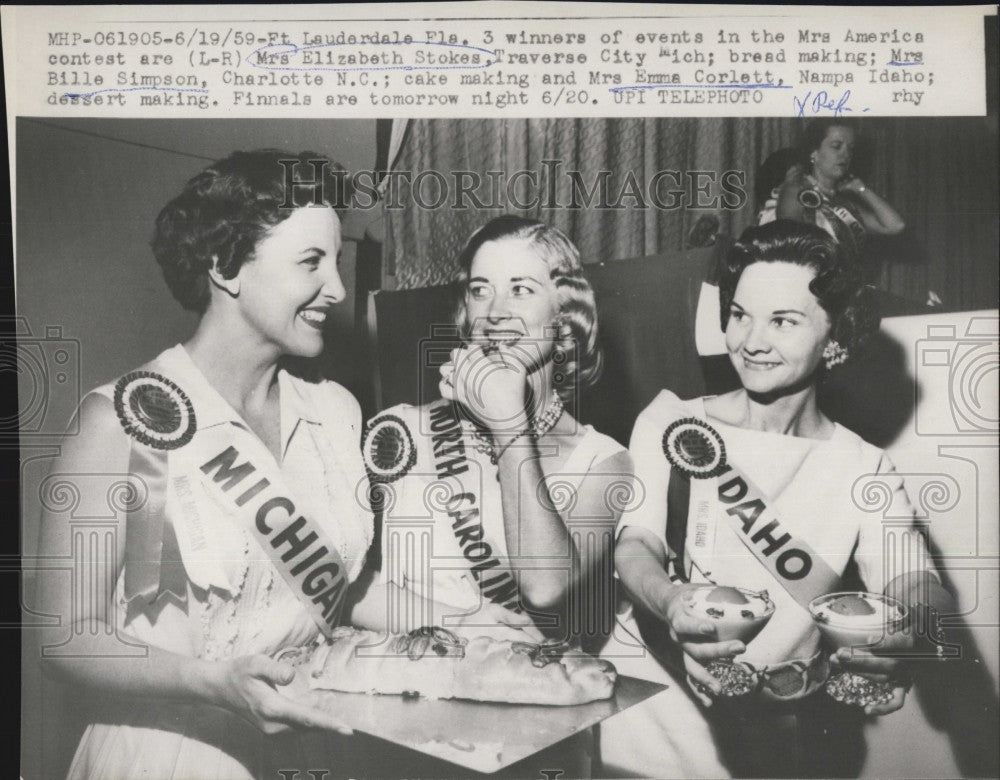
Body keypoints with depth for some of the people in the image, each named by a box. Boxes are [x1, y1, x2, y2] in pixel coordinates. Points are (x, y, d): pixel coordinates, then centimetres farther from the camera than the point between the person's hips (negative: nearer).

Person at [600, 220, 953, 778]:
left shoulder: (866, 472, 6)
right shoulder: (671, 423, 4)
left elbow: (916, 582, -8)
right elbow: (636, 544, -7)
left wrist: (913, 635, -34)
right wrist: (669, 601, -31)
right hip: (647, 708, -3)